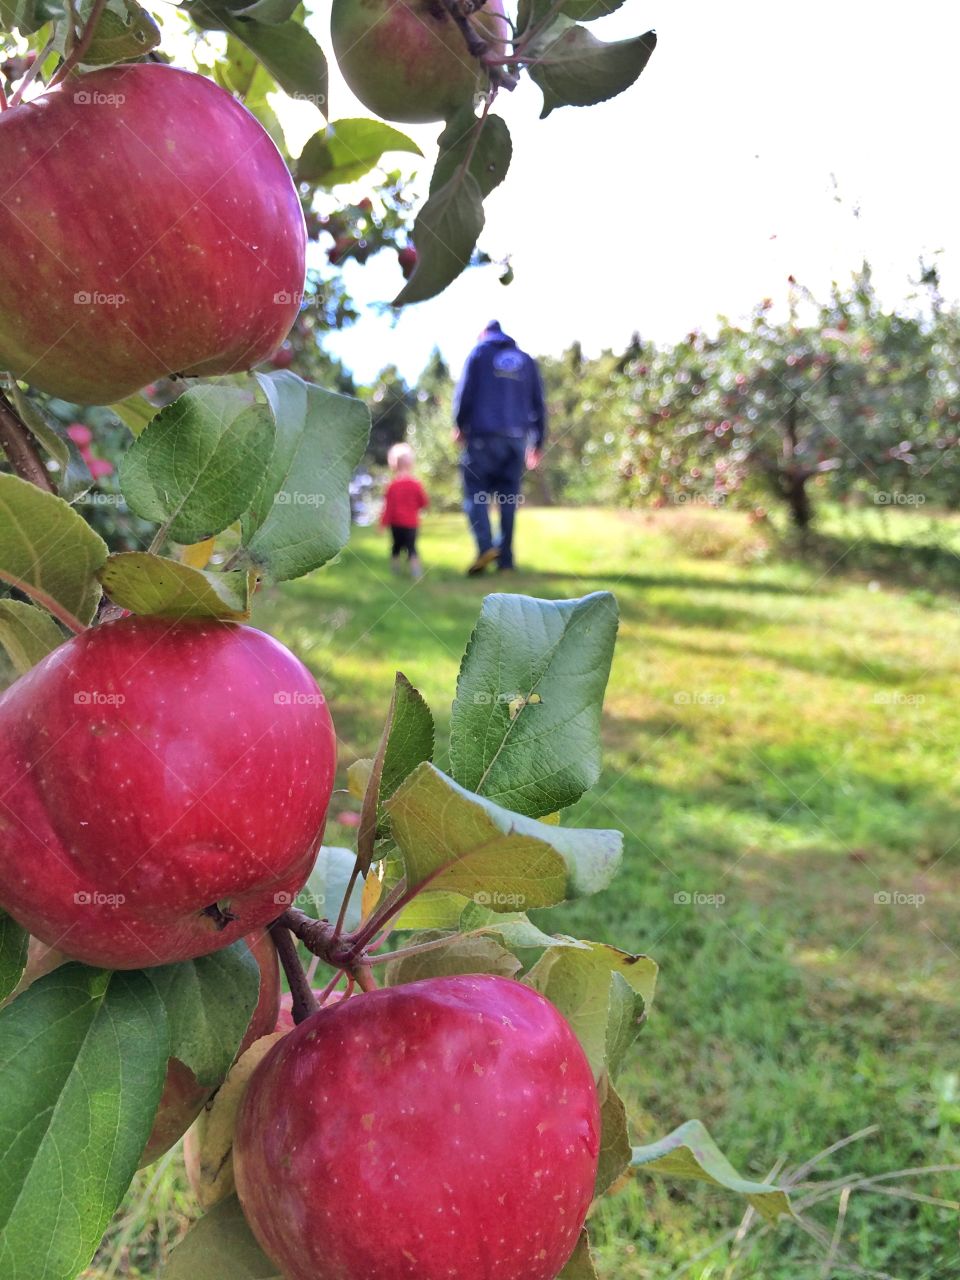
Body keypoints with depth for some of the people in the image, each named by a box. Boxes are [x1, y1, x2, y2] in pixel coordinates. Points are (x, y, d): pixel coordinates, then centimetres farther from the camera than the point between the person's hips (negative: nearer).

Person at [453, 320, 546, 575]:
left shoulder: (479, 353, 7)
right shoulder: (526, 360, 18)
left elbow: (465, 392, -3)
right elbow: (538, 403, 15)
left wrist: (460, 426, 9)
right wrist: (538, 442, 18)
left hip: (483, 434, -3)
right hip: (517, 438, 4)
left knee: (475, 491, 1)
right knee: (508, 499, 5)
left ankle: (485, 546, -19)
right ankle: (505, 560, 2)